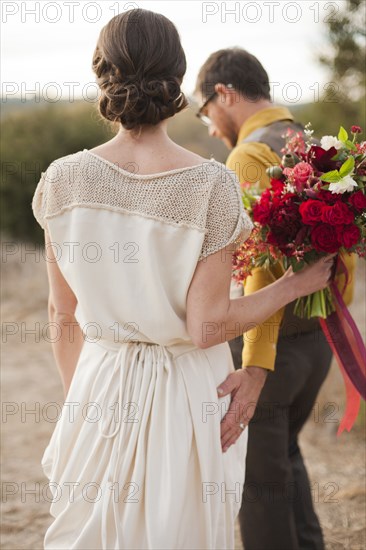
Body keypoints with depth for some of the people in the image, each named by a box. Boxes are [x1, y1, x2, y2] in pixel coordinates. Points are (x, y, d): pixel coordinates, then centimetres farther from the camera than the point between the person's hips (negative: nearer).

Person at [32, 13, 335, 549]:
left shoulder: (64, 179, -9)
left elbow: (62, 314, 1)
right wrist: (296, 283, -4)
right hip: (188, 397, -2)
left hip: (101, 389, 2)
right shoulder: (211, 185, -17)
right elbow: (206, 328, -17)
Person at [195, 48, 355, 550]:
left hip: (266, 344, -8)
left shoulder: (249, 156, -18)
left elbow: (264, 267, -27)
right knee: (284, 453, 27)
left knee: (259, 478, 8)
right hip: (318, 339, 8)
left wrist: (255, 366, -31)